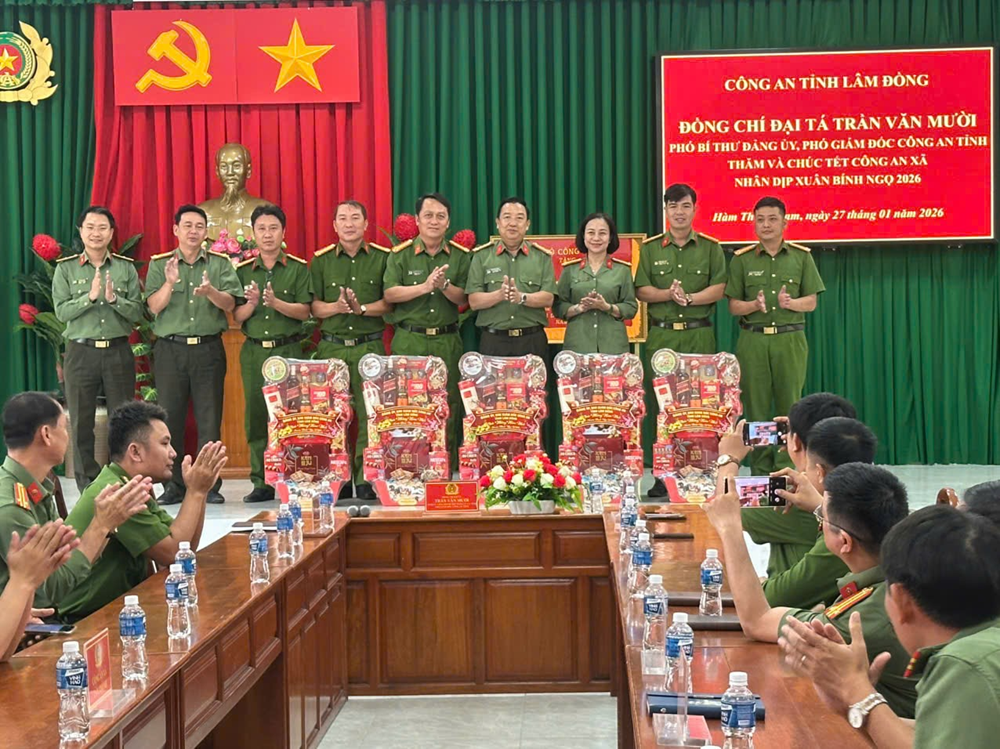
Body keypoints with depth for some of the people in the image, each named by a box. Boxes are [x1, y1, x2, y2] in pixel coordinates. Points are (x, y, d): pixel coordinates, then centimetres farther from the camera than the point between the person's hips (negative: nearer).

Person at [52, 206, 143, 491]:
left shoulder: (126, 267, 6)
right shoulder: (65, 269, 4)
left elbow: (137, 312, 0)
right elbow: (61, 311, -5)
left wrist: (114, 299, -17)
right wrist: (90, 296, -18)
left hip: (118, 351, 0)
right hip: (80, 352, 0)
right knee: (82, 422, 3)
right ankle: (87, 485, 12)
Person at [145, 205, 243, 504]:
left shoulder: (220, 264, 9)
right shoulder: (159, 265, 9)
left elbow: (229, 303, -3)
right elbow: (154, 306, -2)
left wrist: (210, 291, -23)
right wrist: (170, 283, -19)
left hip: (209, 348, 0)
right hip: (170, 349, 0)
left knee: (210, 419, -1)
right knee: (169, 417, 1)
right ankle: (173, 485, 9)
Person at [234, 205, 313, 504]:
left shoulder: (298, 269, 5)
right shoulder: (243, 271, 11)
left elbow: (304, 311, -4)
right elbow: (237, 316, 7)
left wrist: (276, 302, -19)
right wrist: (252, 303, -13)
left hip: (288, 349, -2)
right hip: (253, 351, 2)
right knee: (255, 416, 1)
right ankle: (262, 482, 8)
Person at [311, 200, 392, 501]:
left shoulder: (382, 258, 8)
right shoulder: (321, 260, 12)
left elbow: (390, 301, 2)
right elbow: (311, 305, 5)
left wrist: (362, 308, -12)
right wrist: (336, 307, -13)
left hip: (370, 344, -1)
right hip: (331, 347, 1)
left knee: (370, 414, -6)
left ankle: (366, 481, 0)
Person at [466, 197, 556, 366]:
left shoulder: (542, 257, 9)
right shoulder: (482, 256, 7)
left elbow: (548, 299, 0)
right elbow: (474, 301, 0)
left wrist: (522, 297, -19)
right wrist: (500, 295, -19)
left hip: (533, 341, 1)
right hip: (493, 342, 0)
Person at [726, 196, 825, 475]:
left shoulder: (801, 256, 8)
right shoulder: (742, 259, 7)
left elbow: (811, 302, 6)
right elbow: (733, 305, 6)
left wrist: (789, 303, -14)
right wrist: (755, 305, -14)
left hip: (790, 339, 0)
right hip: (753, 340, 0)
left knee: (790, 405, -2)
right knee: (756, 407, 0)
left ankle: (786, 470, 3)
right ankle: (760, 472, 7)